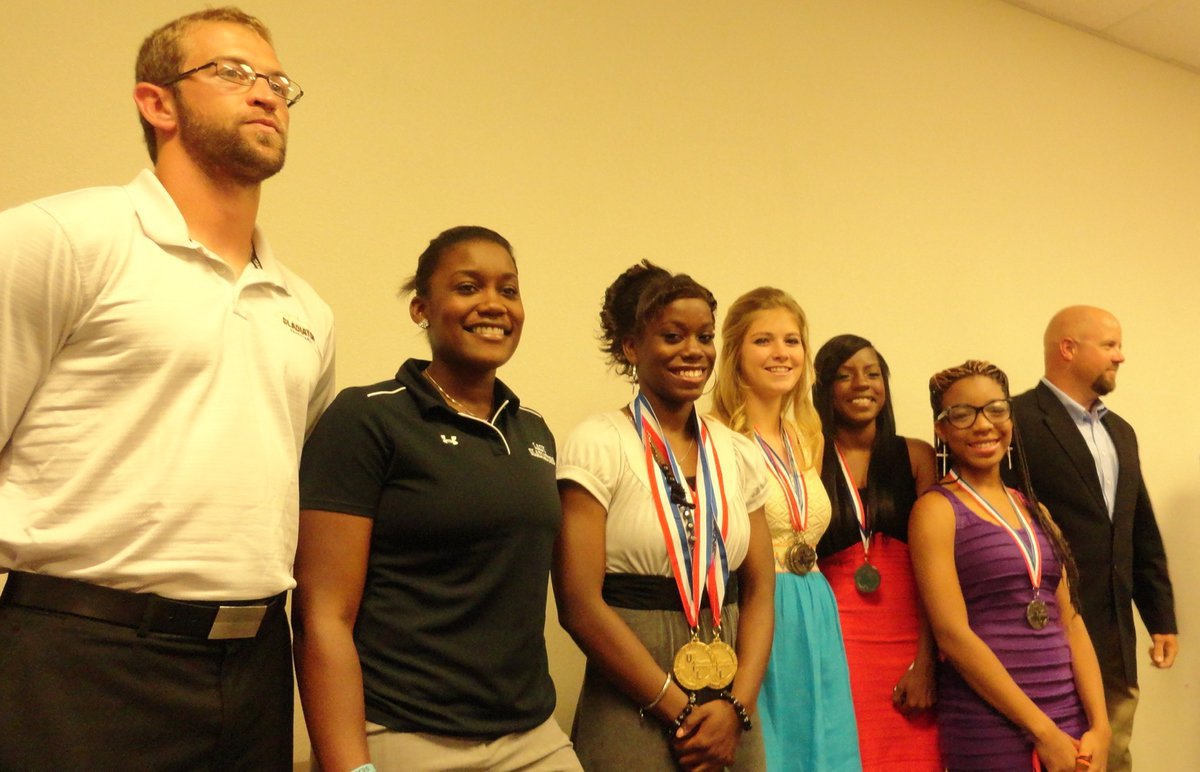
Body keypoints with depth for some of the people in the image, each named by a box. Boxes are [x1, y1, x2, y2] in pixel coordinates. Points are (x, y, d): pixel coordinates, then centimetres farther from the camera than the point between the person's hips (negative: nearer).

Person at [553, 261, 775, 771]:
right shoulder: (597, 444, -10)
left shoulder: (739, 455, 5)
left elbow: (759, 591, 4)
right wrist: (682, 710, -13)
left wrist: (737, 705, -9)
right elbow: (580, 605, -15)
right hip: (633, 715, -4)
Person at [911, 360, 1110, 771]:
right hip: (988, 727, -5)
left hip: (1070, 724, 6)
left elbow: (1071, 622, 7)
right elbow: (952, 633, -15)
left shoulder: (1034, 509, 11)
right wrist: (1043, 731, -14)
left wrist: (1099, 727, -4)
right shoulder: (936, 509, -8)